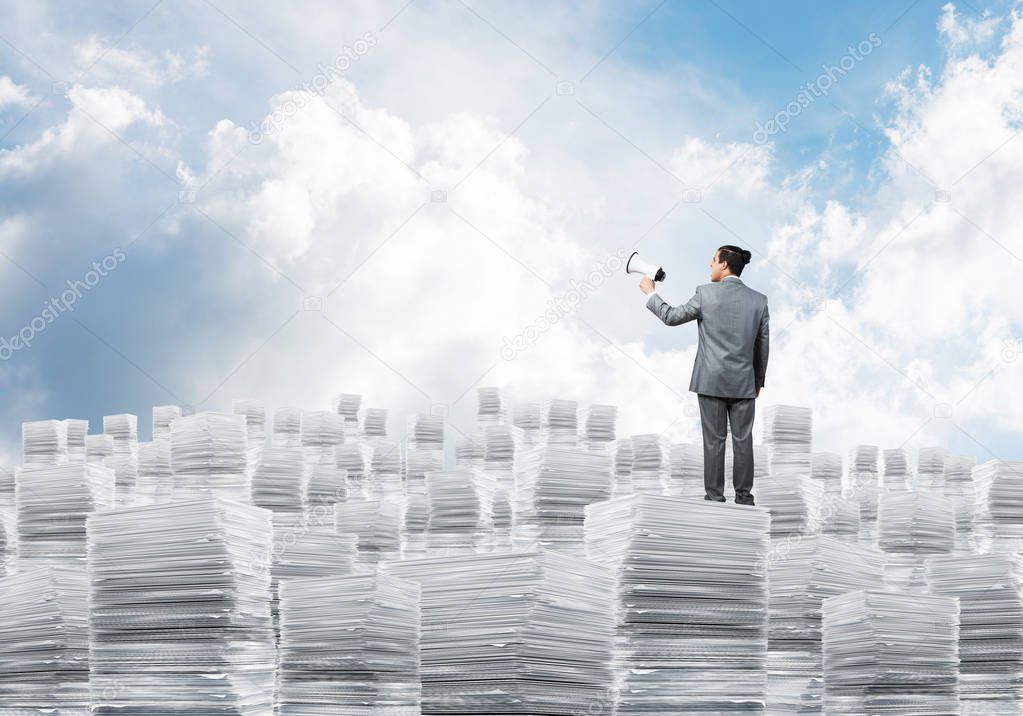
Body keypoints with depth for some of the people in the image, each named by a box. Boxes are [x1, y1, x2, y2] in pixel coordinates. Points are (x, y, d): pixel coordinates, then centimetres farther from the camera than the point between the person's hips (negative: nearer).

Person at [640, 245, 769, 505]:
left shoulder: (706, 293, -9)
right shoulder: (759, 300, 2)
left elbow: (671, 316, 1)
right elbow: (762, 345, 7)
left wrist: (650, 293, 16)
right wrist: (758, 381, 18)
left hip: (711, 381, -2)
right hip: (744, 383, 2)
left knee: (714, 441, 3)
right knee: (743, 440, 6)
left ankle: (715, 497, 6)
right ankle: (744, 498, 8)